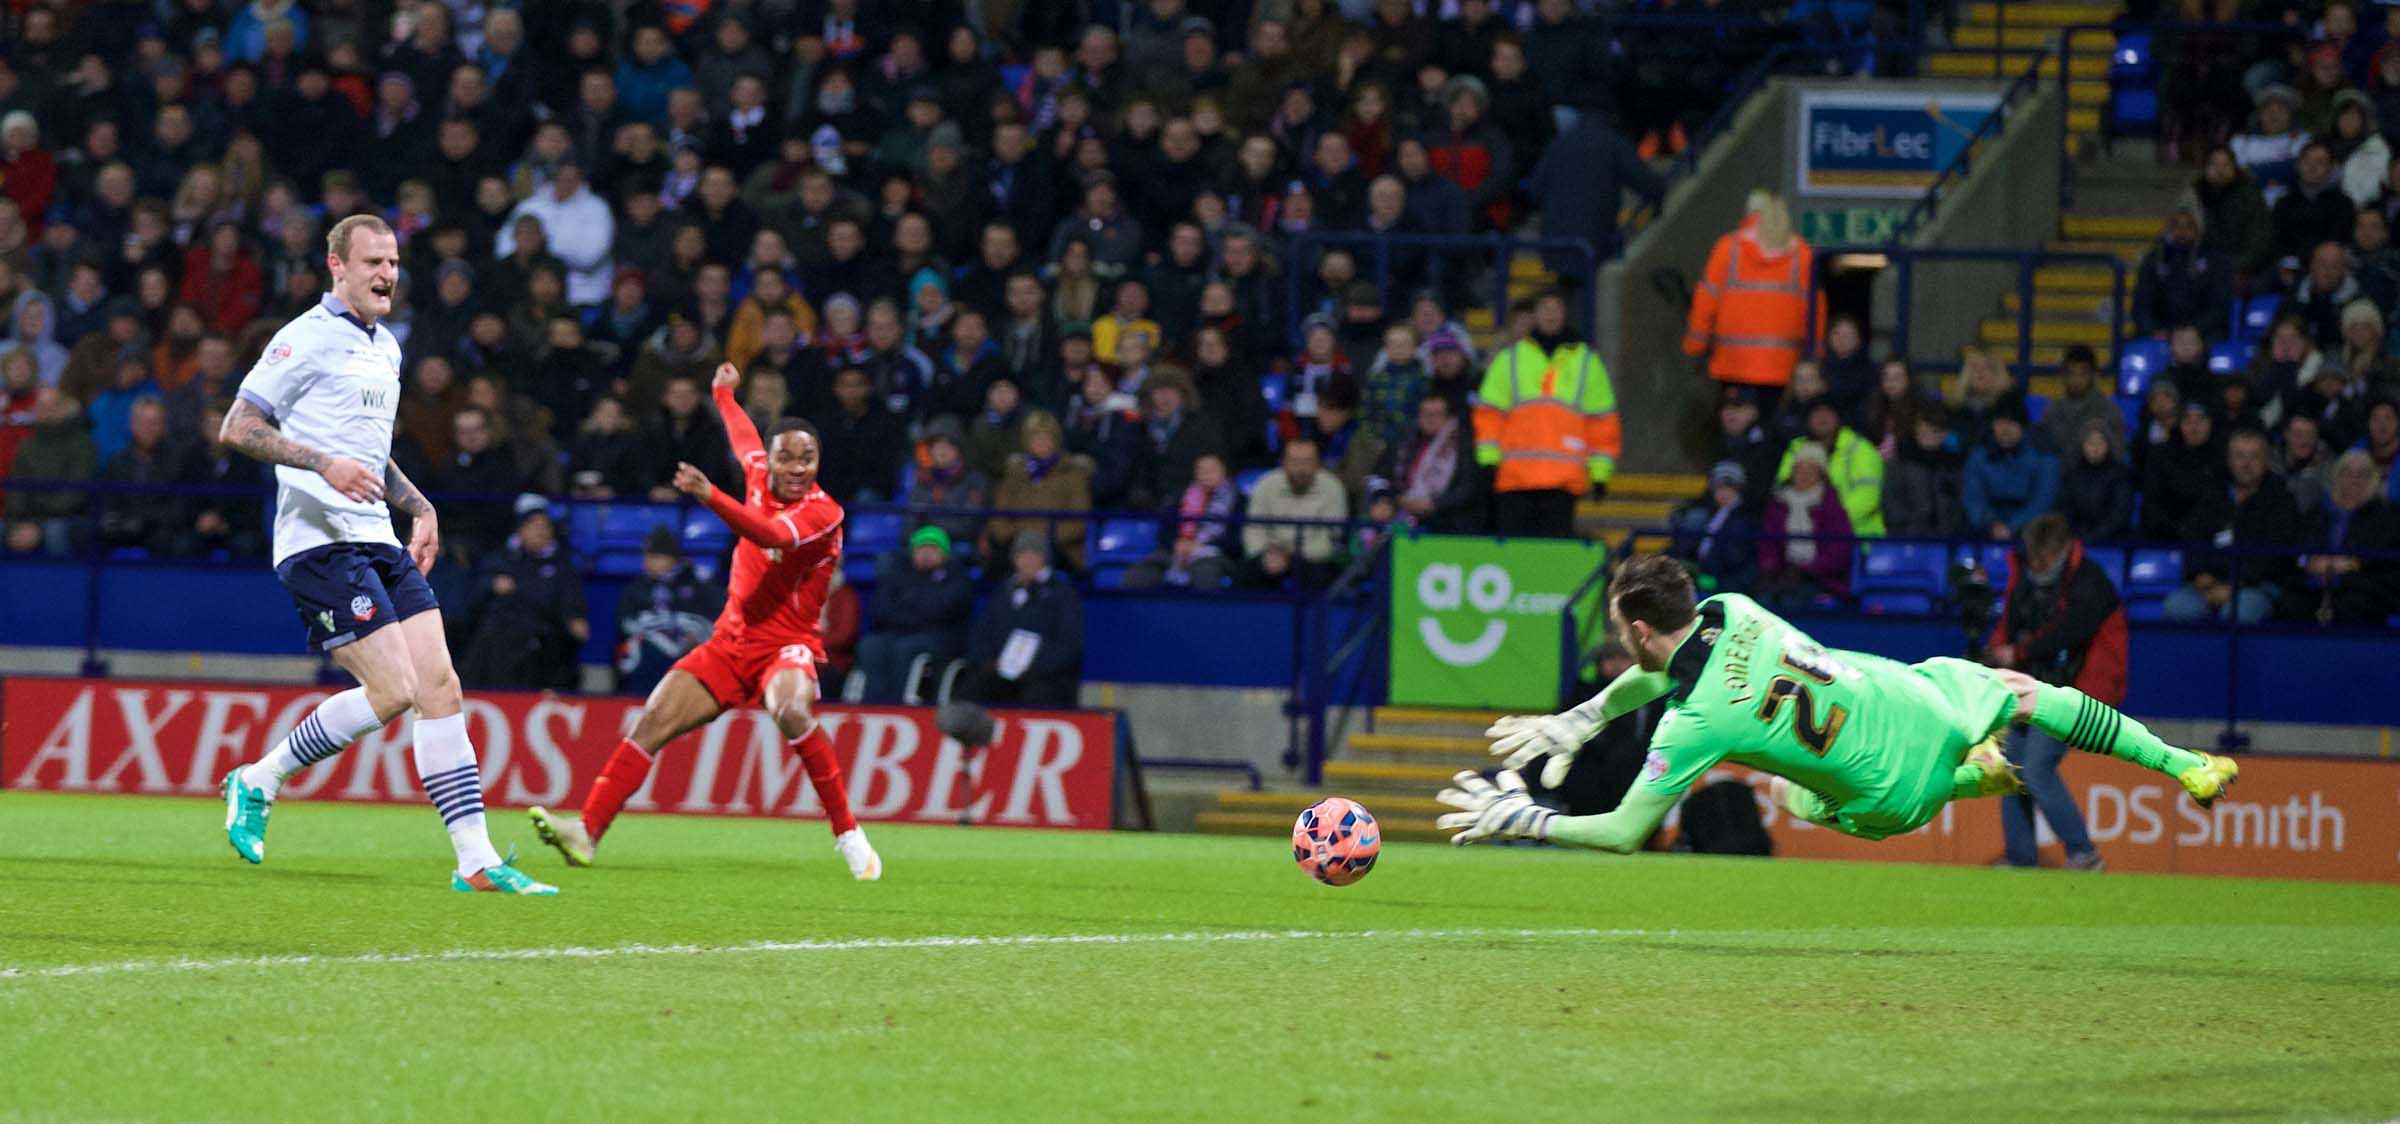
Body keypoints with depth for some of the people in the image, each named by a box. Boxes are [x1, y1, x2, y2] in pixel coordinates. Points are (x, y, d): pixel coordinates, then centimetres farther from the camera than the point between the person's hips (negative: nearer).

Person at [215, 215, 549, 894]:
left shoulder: (385, 348, 21)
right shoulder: (308, 339, -7)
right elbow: (238, 426, -13)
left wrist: (418, 507, 24)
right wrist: (325, 464, -24)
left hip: (378, 541, 8)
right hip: (321, 541, -8)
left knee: (440, 686, -2)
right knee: (392, 690, -16)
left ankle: (476, 860, -2)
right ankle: (257, 782, 2)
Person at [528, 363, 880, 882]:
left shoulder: (823, 512, -14)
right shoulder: (759, 478, 6)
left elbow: (774, 535, -35)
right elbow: (744, 438, 31)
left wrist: (710, 496, -47)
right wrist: (723, 394, 49)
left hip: (788, 643, -6)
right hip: (731, 641, 6)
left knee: (791, 710, -37)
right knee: (653, 722, -11)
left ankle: (848, 834, -23)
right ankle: (588, 832, -13)